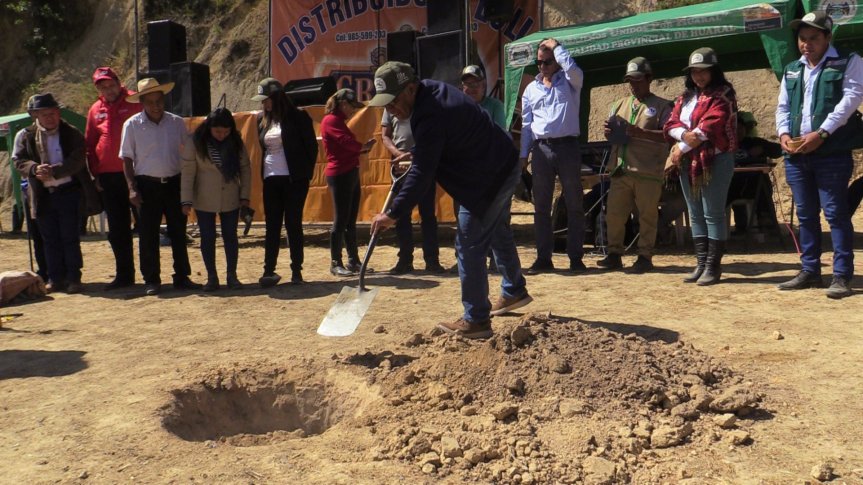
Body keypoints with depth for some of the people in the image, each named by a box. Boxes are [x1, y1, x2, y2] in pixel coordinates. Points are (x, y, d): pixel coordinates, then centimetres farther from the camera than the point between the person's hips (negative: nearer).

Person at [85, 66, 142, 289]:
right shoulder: (95, 110, 11)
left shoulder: (135, 103, -1)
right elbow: (90, 145, 16)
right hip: (108, 177, 5)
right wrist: (96, 174, 8)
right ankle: (124, 275, 19)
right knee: (117, 230, 9)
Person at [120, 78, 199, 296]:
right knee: (148, 235, 2)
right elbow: (127, 158, 1)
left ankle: (182, 277, 18)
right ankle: (151, 280, 13)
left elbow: (189, 154, 8)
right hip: (147, 185, -2)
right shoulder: (132, 125, -1)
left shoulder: (177, 122, 4)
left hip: (174, 183, 2)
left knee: (178, 232, 8)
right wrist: (132, 188, -7)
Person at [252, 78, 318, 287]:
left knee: (293, 224, 0)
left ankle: (297, 270, 9)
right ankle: (269, 270, 4)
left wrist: (306, 174, -6)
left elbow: (311, 146, -3)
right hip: (270, 180, 5)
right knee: (272, 226, 3)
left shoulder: (298, 117, -5)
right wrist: (263, 173, 10)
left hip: (294, 179, -4)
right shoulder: (262, 119, 11)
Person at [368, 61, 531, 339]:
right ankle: (514, 291, 44)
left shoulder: (430, 117, -30)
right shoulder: (431, 89, 3)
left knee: (470, 247, -7)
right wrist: (415, 157, 11)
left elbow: (422, 175, -30)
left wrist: (393, 214, -27)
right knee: (497, 232, 26)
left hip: (488, 180, -11)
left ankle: (476, 321, 0)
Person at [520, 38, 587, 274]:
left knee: (574, 205, 0)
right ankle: (543, 258, 11)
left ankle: (576, 257, 4)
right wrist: (524, 154, 9)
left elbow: (572, 69, -20)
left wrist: (556, 46, -7)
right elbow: (526, 124, 15)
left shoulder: (569, 82, 5)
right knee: (541, 206, 4)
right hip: (541, 149, 4)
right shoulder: (531, 89, 16)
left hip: (567, 147, -3)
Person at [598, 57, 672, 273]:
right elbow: (610, 135, 24)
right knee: (614, 214, 4)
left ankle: (645, 257, 9)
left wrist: (639, 132, -20)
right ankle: (614, 254, 14)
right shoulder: (619, 105, 20)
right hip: (621, 170, 5)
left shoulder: (662, 106, 4)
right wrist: (609, 131, -1)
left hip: (648, 173, -5)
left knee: (647, 217, 0)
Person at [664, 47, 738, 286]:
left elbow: (709, 127, -16)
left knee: (713, 214, -5)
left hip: (715, 160, -7)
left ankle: (713, 266, -1)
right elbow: (672, 123, 7)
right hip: (687, 162, 7)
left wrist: (681, 148, -14)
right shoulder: (686, 96, 19)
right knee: (696, 215, 10)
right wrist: (684, 135, -15)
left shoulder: (722, 94, -4)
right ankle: (701, 263, 16)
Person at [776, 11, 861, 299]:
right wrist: (783, 133, -3)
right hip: (796, 155, 6)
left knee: (835, 213, -6)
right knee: (806, 215, 10)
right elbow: (782, 106, 17)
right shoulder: (792, 70, 18)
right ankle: (810, 271, 19)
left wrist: (821, 134, -19)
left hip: (832, 153, -5)